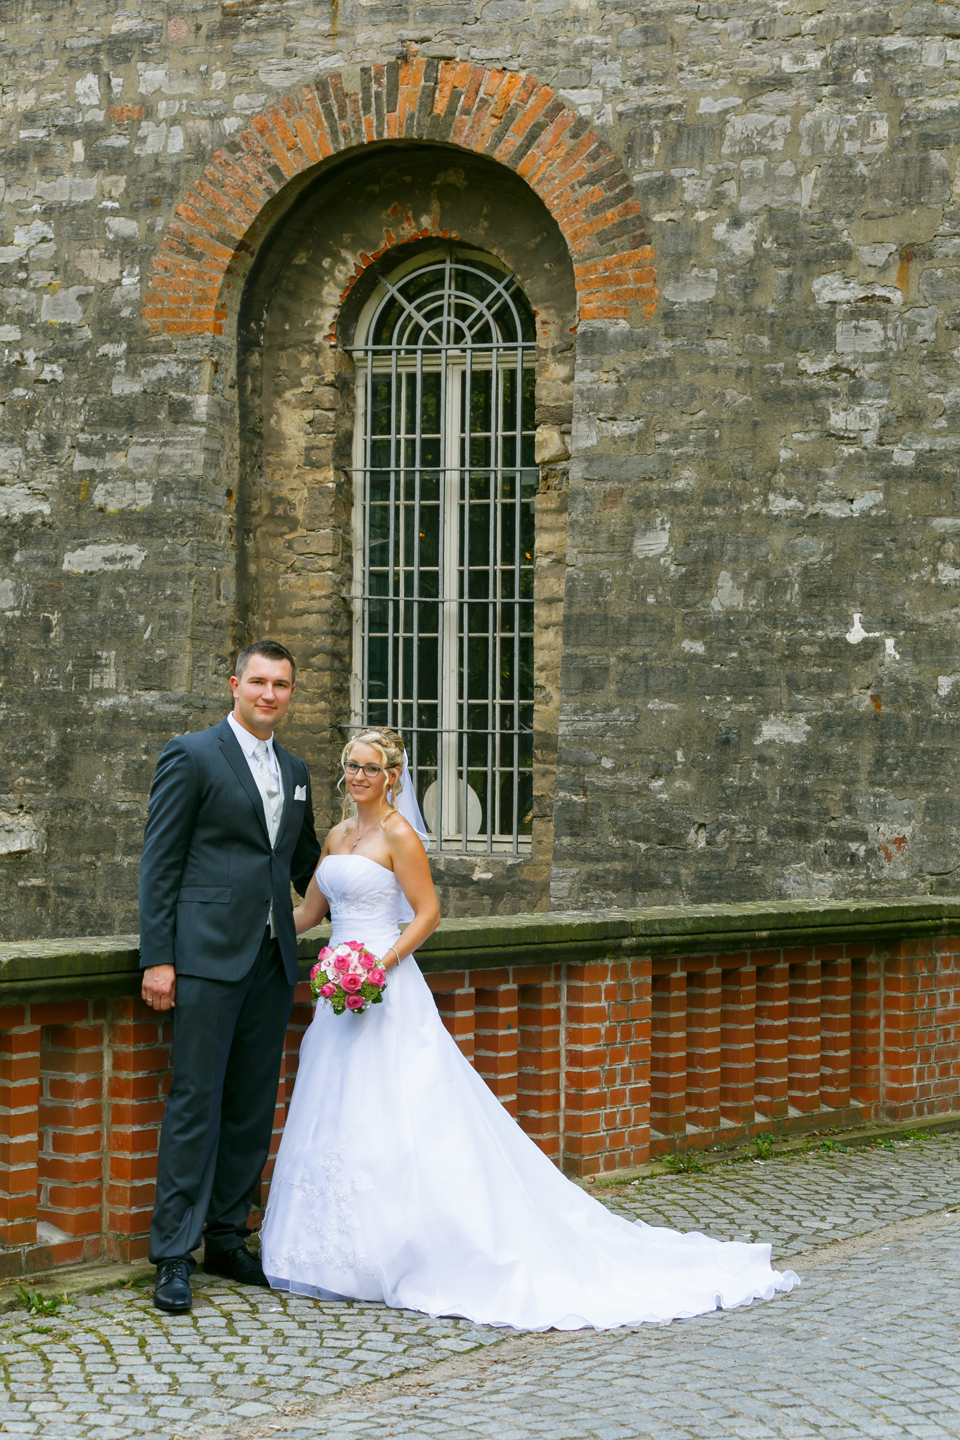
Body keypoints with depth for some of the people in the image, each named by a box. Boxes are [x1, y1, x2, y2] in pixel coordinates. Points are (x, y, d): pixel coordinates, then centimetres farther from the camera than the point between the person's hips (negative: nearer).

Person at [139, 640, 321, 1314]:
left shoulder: (295, 771, 16)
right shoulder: (192, 755, -3)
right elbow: (160, 862, -6)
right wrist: (157, 958, -11)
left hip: (272, 957, 6)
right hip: (208, 955, -6)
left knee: (253, 1105, 9)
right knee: (196, 1103, -6)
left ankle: (227, 1238, 20)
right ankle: (174, 1256, -2)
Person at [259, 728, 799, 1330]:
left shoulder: (398, 834, -9)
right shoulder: (338, 835, 14)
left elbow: (428, 913, -12)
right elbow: (308, 912, 22)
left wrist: (379, 966, -20)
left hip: (387, 996, -8)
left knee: (394, 1122, -8)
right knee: (337, 1120, 8)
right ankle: (346, 1249, 14)